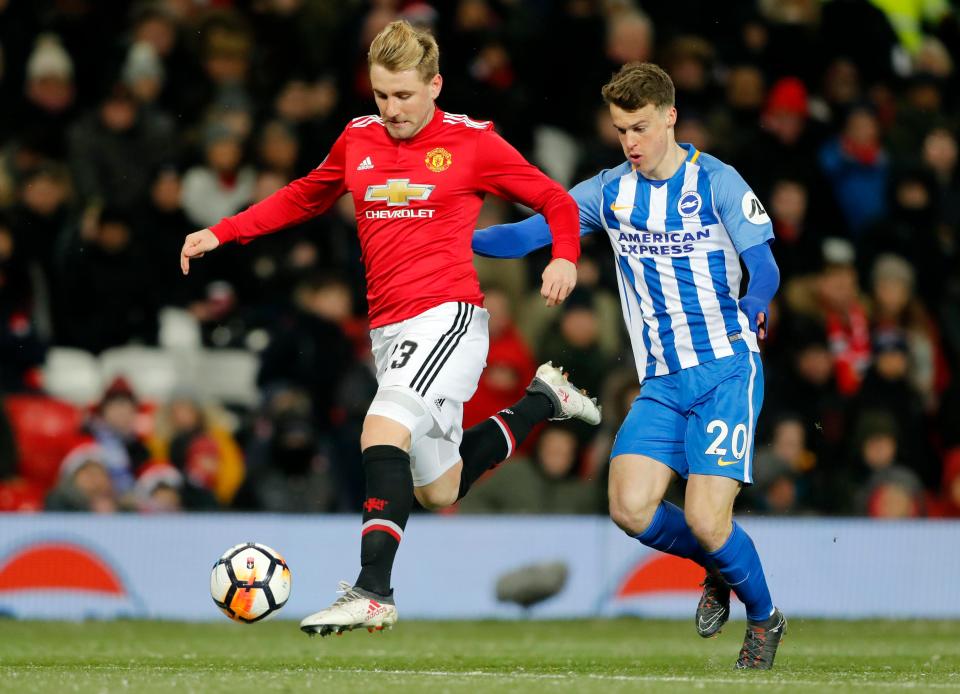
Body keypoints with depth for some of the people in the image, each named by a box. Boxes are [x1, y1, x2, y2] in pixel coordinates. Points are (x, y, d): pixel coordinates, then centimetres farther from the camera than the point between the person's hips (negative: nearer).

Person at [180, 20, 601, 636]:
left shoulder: (472, 142, -2)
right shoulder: (358, 140, 11)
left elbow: (555, 200, 5)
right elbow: (303, 199, 27)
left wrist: (565, 258, -14)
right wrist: (220, 234, 18)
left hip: (449, 314, -6)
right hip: (389, 328, 7)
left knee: (383, 428, -29)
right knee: (438, 491, 14)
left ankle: (373, 593, -30)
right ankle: (542, 400, 38)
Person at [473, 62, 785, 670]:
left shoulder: (716, 181, -4)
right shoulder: (610, 191, 8)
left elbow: (764, 265, -8)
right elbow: (529, 233, 3)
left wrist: (755, 306, -28)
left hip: (726, 371, -4)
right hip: (661, 383, 4)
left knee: (705, 519, -15)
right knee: (631, 507, -15)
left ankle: (764, 617, 15)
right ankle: (717, 570, 17)